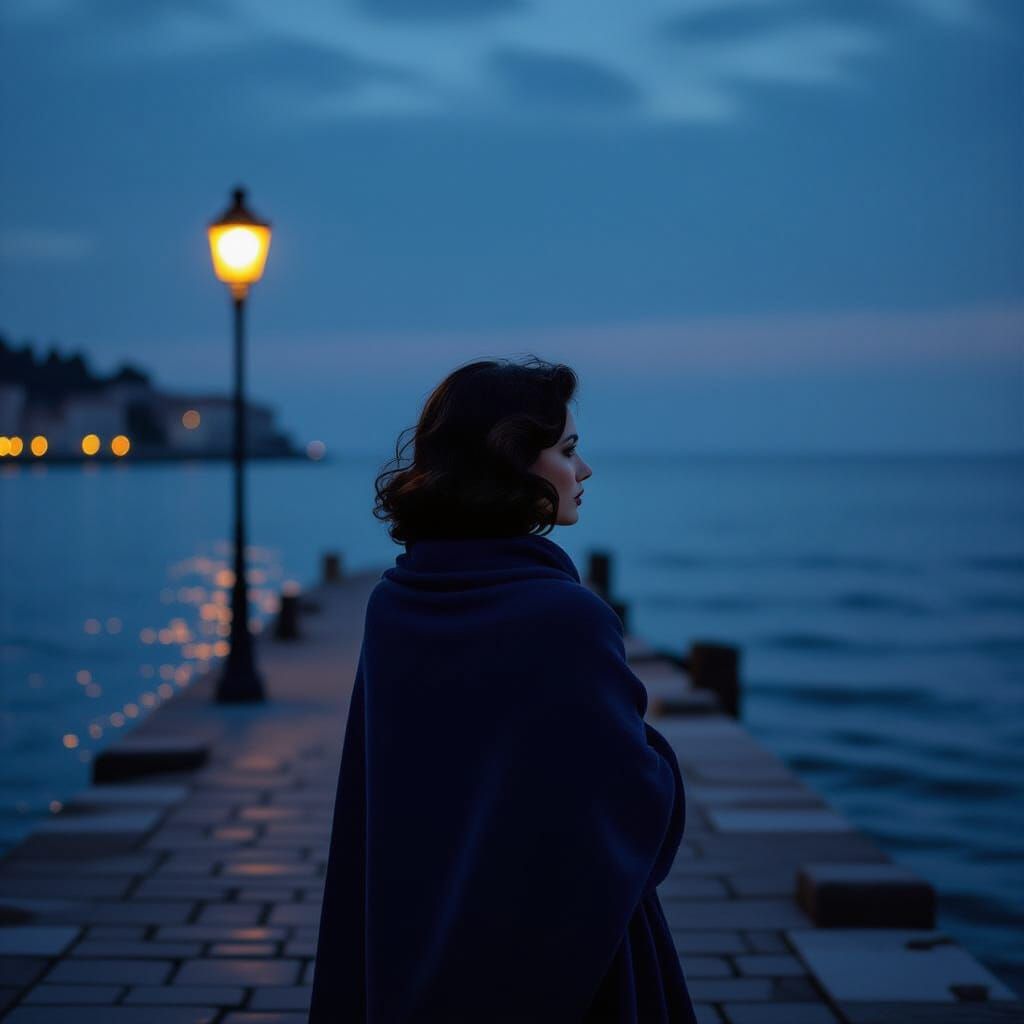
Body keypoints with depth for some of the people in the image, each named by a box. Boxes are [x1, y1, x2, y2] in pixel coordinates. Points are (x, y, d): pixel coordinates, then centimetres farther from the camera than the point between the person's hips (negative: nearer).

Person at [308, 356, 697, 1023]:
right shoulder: (567, 617, -22)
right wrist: (652, 746, 1)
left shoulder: (392, 605, -2)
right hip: (560, 949, -6)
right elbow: (641, 805, -17)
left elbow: (378, 805, 5)